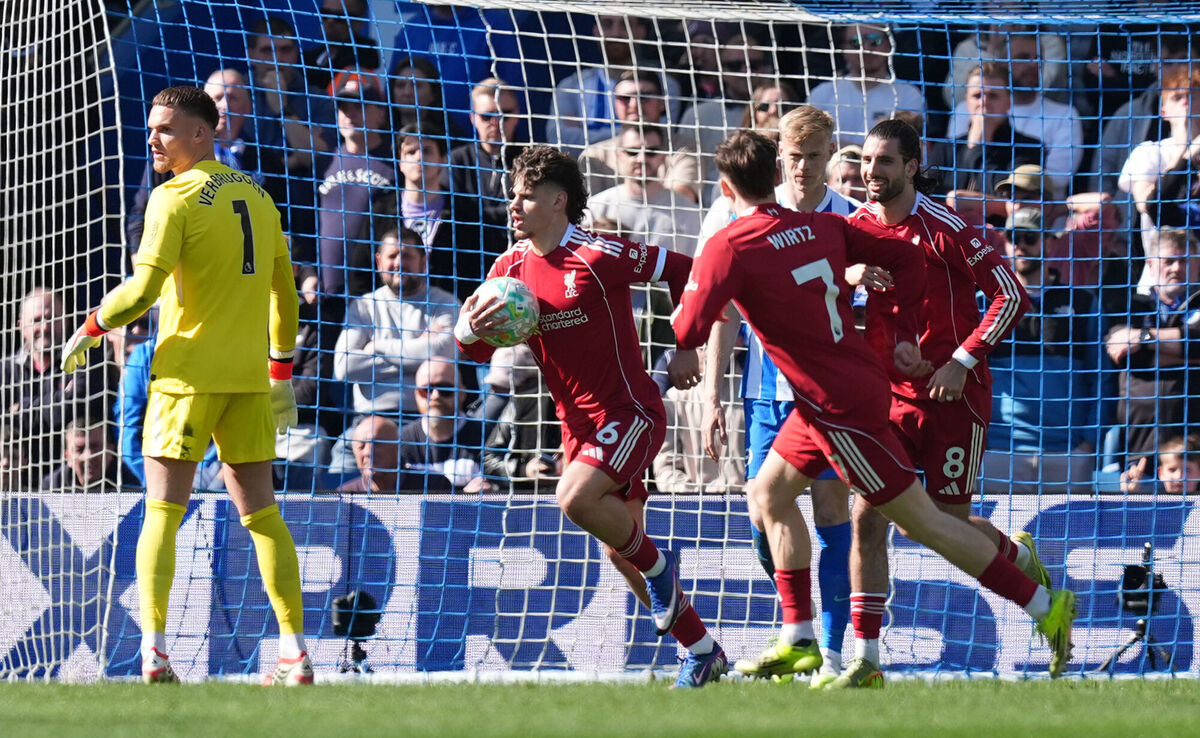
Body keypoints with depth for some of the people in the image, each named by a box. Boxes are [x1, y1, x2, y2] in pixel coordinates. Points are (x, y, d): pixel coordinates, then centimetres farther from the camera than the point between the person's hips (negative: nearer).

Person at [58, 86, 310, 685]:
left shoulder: (175, 198, -9)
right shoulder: (256, 196, 11)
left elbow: (143, 288, -16)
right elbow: (284, 293, 17)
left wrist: (88, 331, -1)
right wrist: (281, 373, 25)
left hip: (188, 374, -5)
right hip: (248, 377, 5)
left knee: (162, 513, -3)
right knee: (260, 512, 8)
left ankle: (153, 652, -14)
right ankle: (295, 652, 3)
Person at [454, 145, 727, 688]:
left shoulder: (599, 256, -16)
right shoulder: (512, 266, 3)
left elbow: (684, 270, -7)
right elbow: (475, 349, 3)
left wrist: (686, 350, -7)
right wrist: (470, 330, -21)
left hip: (629, 411, -7)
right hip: (578, 421, 8)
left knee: (576, 499, -30)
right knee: (619, 548, 10)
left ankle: (658, 567, -2)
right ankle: (702, 650, 23)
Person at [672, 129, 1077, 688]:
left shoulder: (726, 249, -16)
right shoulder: (823, 226, 5)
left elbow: (688, 333, -21)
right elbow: (906, 258, 7)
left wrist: (687, 309, 3)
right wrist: (903, 336, 13)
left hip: (839, 405, -9)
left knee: (919, 519, -2)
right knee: (771, 493, 19)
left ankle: (1045, 605, 1)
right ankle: (798, 642, 20)